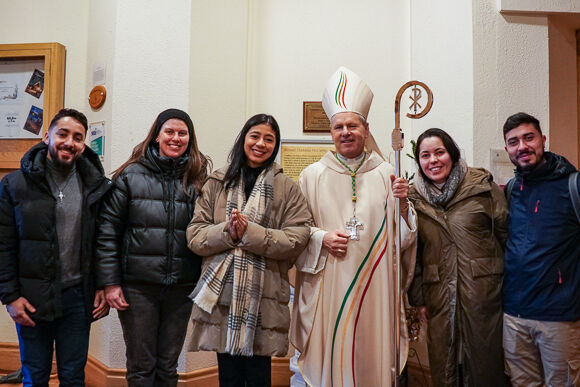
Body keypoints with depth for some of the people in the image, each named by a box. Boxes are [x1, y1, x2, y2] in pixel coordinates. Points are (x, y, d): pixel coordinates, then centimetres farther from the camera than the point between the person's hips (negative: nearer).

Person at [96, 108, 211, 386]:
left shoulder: (198, 179, 4)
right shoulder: (130, 175, 0)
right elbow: (108, 231, 0)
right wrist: (110, 282, -4)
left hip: (181, 287, 2)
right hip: (137, 286, -1)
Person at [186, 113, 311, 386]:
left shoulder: (287, 188, 5)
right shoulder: (217, 183, 9)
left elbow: (297, 239, -6)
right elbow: (195, 236, 4)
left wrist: (250, 233, -16)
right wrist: (227, 232, -15)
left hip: (263, 297, -1)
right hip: (221, 294, 1)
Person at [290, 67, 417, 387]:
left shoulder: (386, 175, 5)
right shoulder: (313, 175, 4)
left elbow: (402, 238, 6)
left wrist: (403, 205, -11)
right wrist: (320, 238, -11)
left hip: (374, 286, 1)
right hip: (327, 287, 0)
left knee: (372, 355, 8)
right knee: (330, 357, 5)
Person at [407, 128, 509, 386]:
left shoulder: (483, 186, -2)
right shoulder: (415, 198, 5)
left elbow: (507, 234, 2)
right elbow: (413, 253, 9)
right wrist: (418, 297, 7)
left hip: (484, 292, -2)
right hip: (439, 297, 2)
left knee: (484, 365, 8)